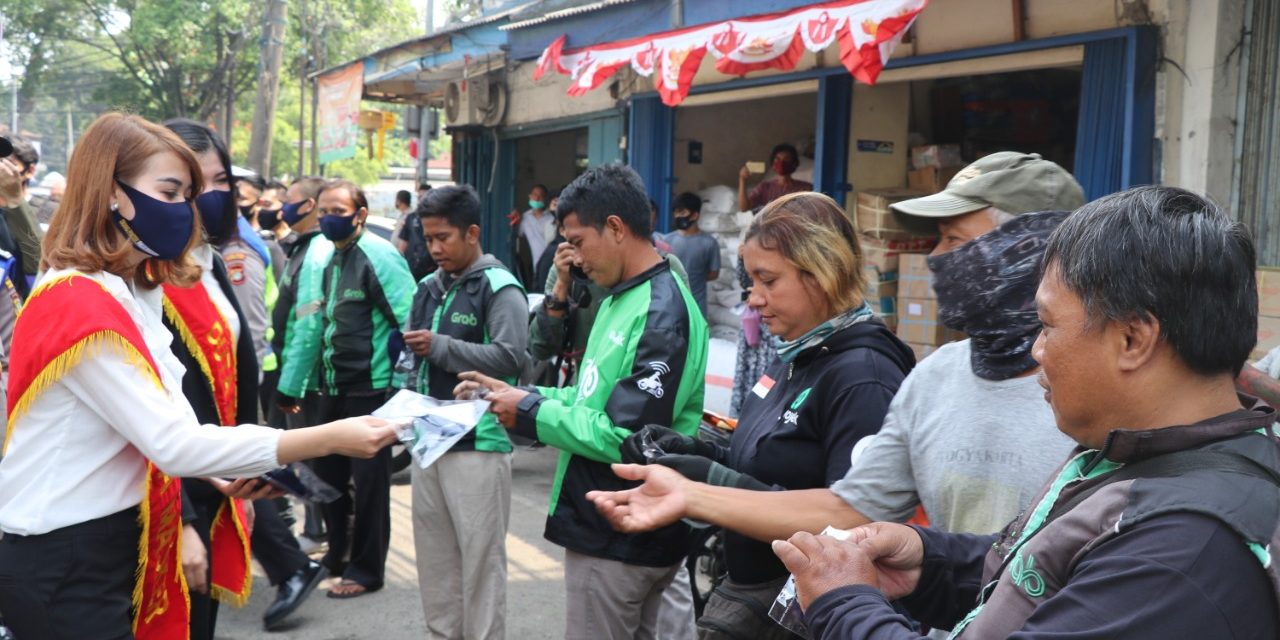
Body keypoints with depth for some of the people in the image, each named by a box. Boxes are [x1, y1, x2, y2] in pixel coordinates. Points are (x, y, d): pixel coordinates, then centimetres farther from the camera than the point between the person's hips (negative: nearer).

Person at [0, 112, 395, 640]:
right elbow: (172, 441, -27)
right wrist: (327, 439, -29)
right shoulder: (80, 304, -22)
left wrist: (217, 472, -1)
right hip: (66, 569, -9)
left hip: (110, 550, 9)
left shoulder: (129, 291, 9)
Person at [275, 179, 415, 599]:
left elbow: (412, 322, -16)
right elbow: (309, 324, 13)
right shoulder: (321, 255, 8)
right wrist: (291, 385, 15)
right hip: (333, 385, 8)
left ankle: (366, 570, 17)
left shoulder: (379, 256, -13)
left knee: (369, 478, 3)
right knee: (327, 470, 16)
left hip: (372, 387, -7)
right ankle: (338, 554, 35)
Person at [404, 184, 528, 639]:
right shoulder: (429, 288, 14)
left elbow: (511, 358, -20)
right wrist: (414, 404, 6)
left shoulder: (500, 288, -8)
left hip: (479, 442, -7)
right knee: (435, 555, 15)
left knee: (481, 558, -1)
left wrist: (440, 346, -16)